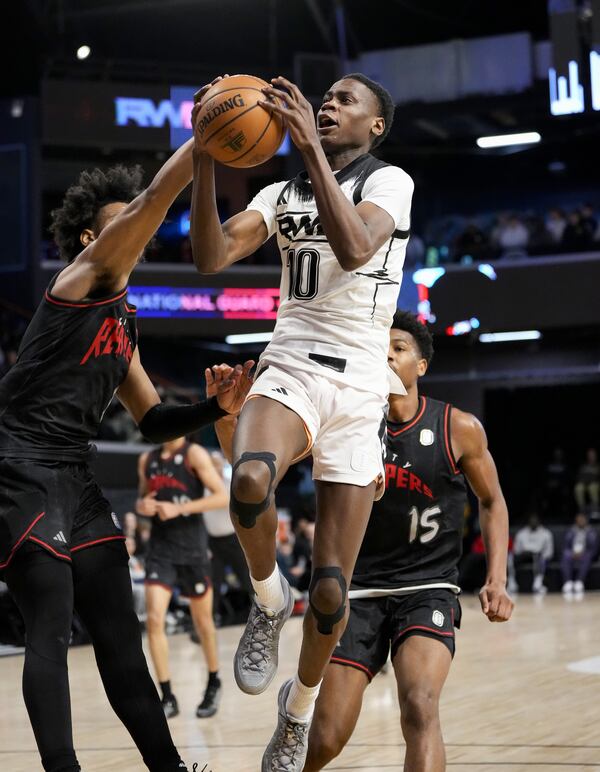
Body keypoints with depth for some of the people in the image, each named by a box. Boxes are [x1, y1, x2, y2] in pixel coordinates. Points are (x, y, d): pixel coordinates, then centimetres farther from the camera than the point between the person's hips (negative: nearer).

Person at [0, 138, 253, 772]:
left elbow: (152, 422, 23)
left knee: (118, 630, 7)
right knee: (52, 629, -13)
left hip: (76, 480, 9)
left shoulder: (124, 327, 20)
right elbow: (154, 199, -17)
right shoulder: (81, 278, -4)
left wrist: (216, 407, 6)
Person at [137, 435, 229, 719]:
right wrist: (141, 505, -2)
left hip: (191, 546, -3)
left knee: (202, 620, 10)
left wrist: (180, 508, -22)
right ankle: (167, 698, -6)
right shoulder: (147, 460, 9)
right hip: (160, 546, 4)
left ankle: (213, 684, 32)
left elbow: (223, 496, -14)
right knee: (154, 619, -11)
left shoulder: (194, 454, -7)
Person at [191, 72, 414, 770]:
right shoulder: (283, 193, 15)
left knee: (330, 593, -2)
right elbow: (211, 257, -1)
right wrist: (205, 160, -12)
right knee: (250, 480, -37)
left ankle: (300, 706, 27)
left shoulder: (389, 181, 1)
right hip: (290, 371, 2)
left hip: (359, 391, -2)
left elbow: (355, 248, -21)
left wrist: (311, 148, -26)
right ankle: (268, 600, -6)